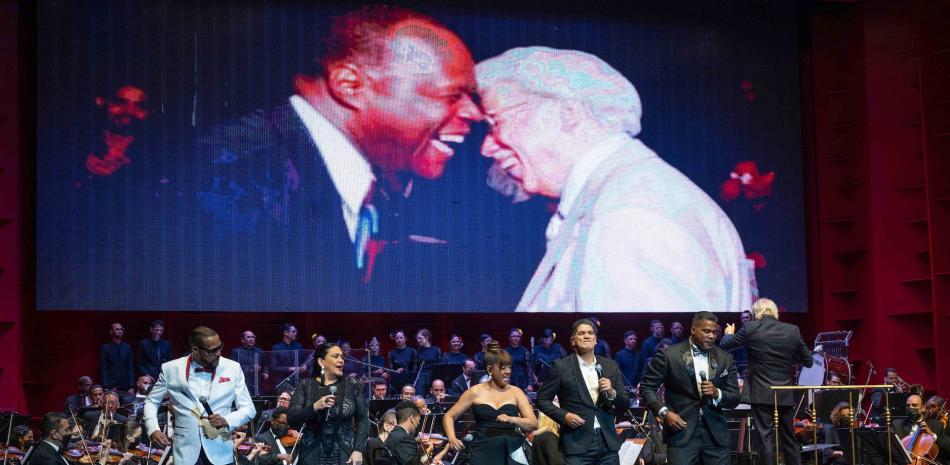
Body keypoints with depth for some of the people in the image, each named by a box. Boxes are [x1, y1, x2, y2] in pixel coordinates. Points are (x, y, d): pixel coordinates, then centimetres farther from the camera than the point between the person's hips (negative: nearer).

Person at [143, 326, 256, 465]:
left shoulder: (233, 368, 1)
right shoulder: (171, 369, 1)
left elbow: (249, 409, 4)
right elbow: (151, 401, 14)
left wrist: (227, 420, -15)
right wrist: (153, 429, -4)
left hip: (220, 453, 0)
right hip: (186, 452, 0)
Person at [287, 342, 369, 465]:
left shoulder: (352, 386, 3)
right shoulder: (305, 386, 3)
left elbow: (362, 420, 3)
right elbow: (292, 418, -4)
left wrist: (358, 450, -9)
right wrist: (314, 407, -20)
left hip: (344, 454, 0)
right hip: (312, 455, 0)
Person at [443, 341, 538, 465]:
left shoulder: (516, 392, 7)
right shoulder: (476, 392, 5)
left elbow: (533, 424, -3)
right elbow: (449, 416, 11)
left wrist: (511, 419, -21)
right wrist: (452, 438, -7)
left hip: (511, 450, 1)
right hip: (484, 451, -1)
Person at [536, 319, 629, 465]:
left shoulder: (610, 366, 11)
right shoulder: (561, 367, 0)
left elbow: (625, 405, 12)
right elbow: (542, 399, 4)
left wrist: (612, 393, -8)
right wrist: (563, 415, -11)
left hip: (608, 444, 4)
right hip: (578, 444, -3)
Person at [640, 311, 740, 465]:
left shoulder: (725, 359, 7)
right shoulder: (669, 355, -3)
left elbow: (735, 398, 8)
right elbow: (646, 387, 1)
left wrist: (716, 393, -13)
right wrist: (664, 412, -12)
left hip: (715, 433, 3)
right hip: (681, 430, -3)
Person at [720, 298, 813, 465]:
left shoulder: (750, 329, -7)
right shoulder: (793, 331, 0)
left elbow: (724, 345, 6)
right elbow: (808, 361, 7)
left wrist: (728, 333, 27)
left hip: (762, 394, -3)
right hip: (786, 395, 3)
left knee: (766, 438, -2)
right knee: (789, 438, 15)